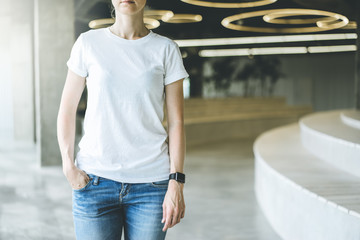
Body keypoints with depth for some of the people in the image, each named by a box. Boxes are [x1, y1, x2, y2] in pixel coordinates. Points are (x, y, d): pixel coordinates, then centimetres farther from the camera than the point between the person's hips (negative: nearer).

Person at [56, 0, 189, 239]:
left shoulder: (166, 49, 2)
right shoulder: (88, 43, 3)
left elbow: (176, 122, 0)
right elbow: (67, 110, 6)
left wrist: (176, 182, -6)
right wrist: (69, 167, -3)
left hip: (152, 183, 0)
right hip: (95, 180, 0)